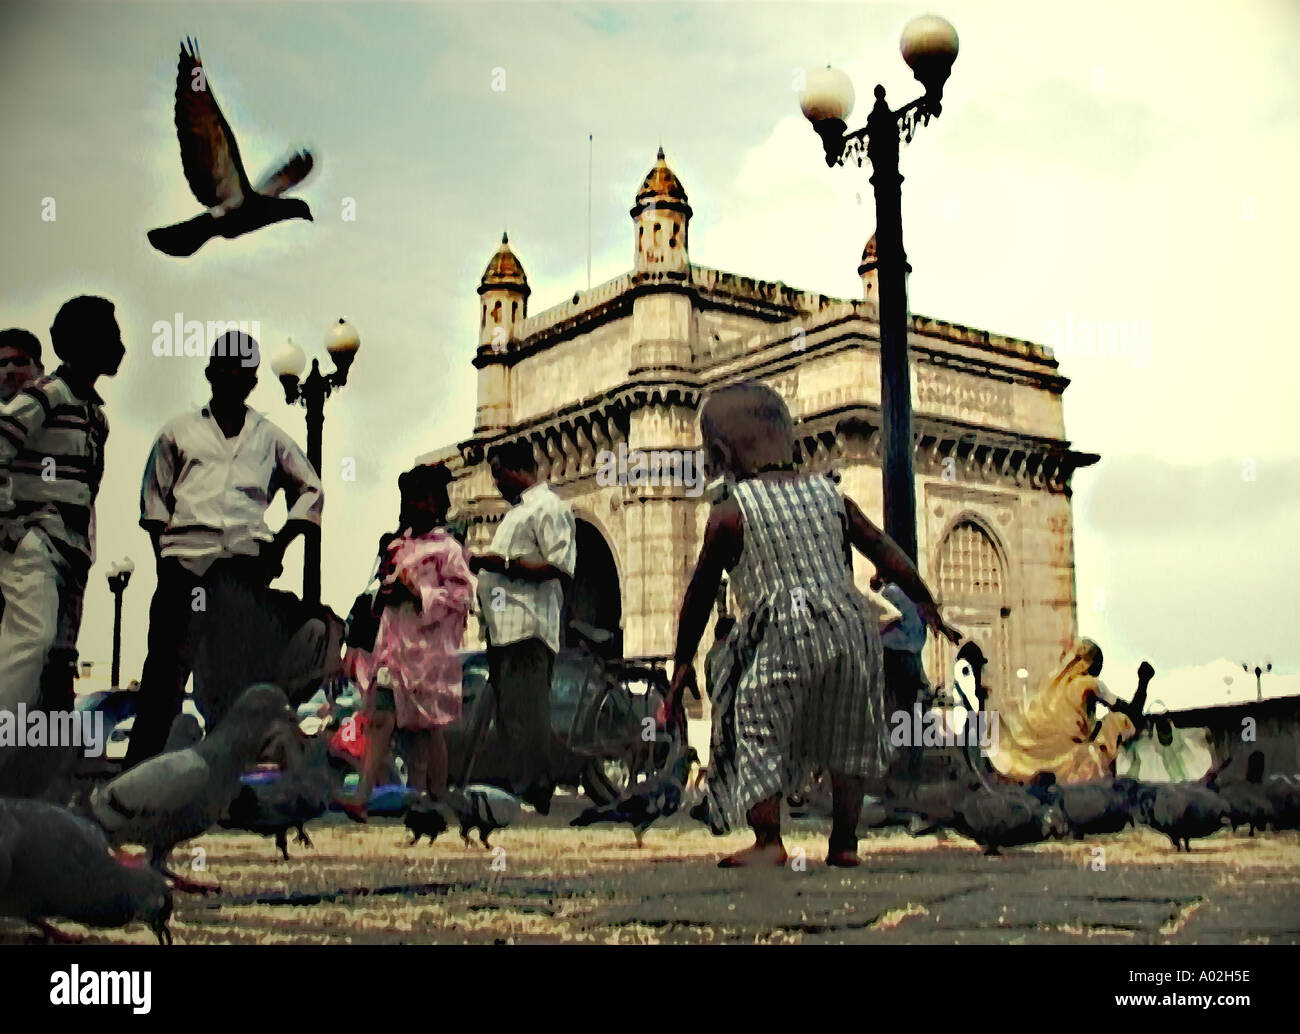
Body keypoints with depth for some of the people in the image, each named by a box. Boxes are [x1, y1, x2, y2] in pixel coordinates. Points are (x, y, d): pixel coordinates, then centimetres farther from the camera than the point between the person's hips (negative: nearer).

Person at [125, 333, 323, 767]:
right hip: (186, 554, -1)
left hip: (245, 559, 1)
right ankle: (139, 767, -5)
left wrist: (280, 544, 8)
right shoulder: (179, 431, 19)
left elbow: (311, 491, 23)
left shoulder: (271, 438, 21)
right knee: (168, 660, -7)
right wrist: (163, 557, 2)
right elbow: (153, 497, 15)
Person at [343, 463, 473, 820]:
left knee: (429, 723, 3)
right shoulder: (397, 544, 15)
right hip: (394, 640, 5)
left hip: (429, 645, -5)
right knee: (382, 713, -5)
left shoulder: (447, 547, -4)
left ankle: (437, 796, 17)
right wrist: (387, 591, 5)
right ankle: (363, 796, -10)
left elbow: (461, 593, -9)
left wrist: (418, 595, -15)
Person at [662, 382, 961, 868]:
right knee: (844, 738, 20)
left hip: (780, 635, -5)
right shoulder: (829, 494, 13)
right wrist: (927, 605, 26)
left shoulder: (730, 512, 2)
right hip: (849, 625, 5)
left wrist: (682, 663, 12)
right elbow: (885, 551, 16)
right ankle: (845, 843, 23)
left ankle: (768, 842, -3)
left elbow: (700, 594, 5)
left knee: (757, 736, 6)